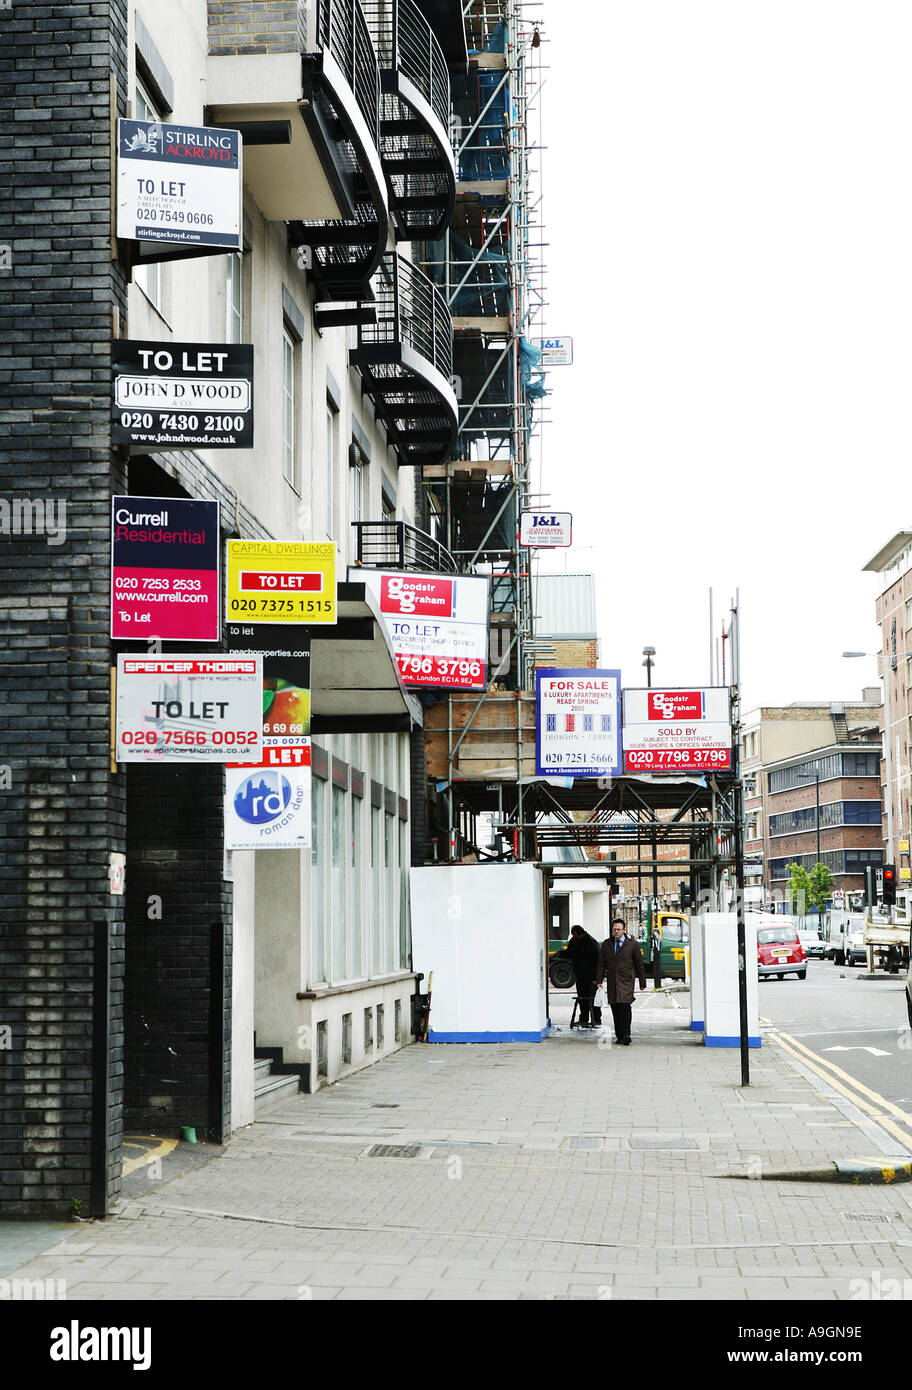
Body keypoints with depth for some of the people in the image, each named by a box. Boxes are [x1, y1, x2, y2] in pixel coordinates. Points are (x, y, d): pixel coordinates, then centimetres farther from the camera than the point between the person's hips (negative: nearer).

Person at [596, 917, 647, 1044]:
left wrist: (642, 982, 6)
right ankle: (619, 1036, 10)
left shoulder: (632, 944, 3)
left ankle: (626, 1035, -18)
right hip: (612, 981, 3)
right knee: (615, 1009, 4)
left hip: (626, 981, -3)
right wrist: (599, 980, 3)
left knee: (625, 1007, -16)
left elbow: (639, 964, 6)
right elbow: (601, 964, 12)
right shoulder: (606, 944, 11)